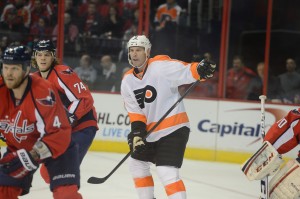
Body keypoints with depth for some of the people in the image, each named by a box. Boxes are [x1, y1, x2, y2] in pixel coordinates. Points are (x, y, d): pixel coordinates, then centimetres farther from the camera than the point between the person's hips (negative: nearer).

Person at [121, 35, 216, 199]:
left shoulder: (161, 65, -15)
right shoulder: (127, 80, 4)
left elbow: (184, 71, -27)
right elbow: (134, 110, 3)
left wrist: (201, 69, -47)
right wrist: (137, 130, -13)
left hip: (174, 128, -8)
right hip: (151, 131, 8)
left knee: (166, 171, -19)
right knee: (137, 163, 19)